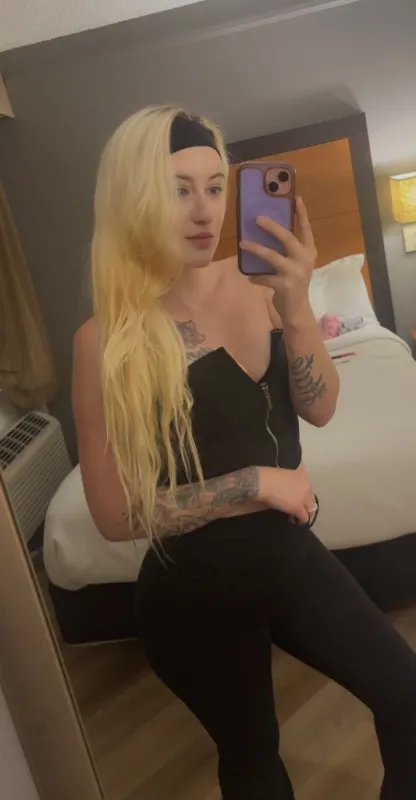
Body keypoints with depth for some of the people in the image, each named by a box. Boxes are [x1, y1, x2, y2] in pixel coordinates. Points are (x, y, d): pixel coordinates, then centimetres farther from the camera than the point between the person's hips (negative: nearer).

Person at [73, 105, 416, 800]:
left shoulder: (250, 285, -7)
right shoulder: (107, 339, -20)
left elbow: (319, 408, -7)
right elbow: (115, 514, -18)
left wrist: (296, 308, -23)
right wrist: (255, 482, -20)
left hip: (289, 555, 4)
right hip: (196, 594, -4)